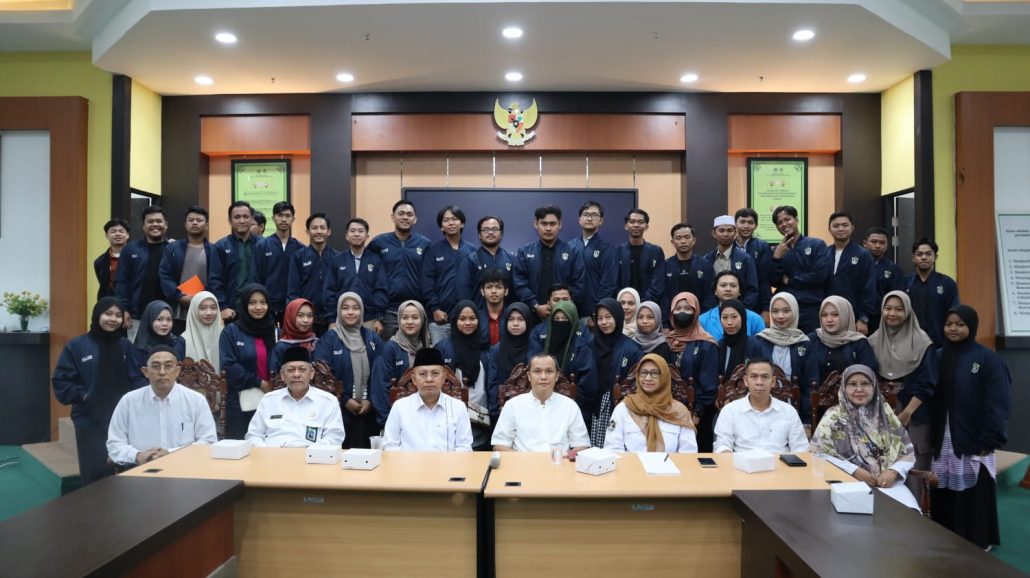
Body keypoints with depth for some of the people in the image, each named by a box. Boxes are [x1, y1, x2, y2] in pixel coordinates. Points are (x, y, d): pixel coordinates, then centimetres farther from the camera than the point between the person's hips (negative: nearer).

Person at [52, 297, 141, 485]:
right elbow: (61, 381, -2)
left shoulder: (126, 346, 7)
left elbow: (136, 379, 8)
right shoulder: (77, 346, -2)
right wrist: (81, 396, -12)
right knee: (94, 475, 4)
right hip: (89, 421, -2)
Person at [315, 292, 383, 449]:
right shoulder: (328, 339, -1)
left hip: (368, 409, 3)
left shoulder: (373, 338, 7)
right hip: (339, 410, -2)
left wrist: (370, 400, -5)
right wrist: (344, 400, -11)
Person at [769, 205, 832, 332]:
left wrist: (790, 281, -3)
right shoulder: (776, 251, 11)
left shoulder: (817, 245, 1)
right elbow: (773, 282, 2)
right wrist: (777, 257, -11)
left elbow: (820, 275, -11)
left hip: (812, 310, -3)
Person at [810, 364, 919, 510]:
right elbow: (818, 454, -7)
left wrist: (893, 472, -7)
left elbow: (907, 452, 13)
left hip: (887, 482, 3)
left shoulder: (885, 413, 13)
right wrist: (854, 471, -15)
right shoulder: (833, 416, 2)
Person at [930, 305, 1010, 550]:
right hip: (943, 443, 4)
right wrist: (932, 437, 3)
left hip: (974, 443, -4)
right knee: (945, 497, 8)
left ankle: (979, 542, 18)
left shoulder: (988, 360, -5)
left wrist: (989, 441, -14)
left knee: (974, 497, 2)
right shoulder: (938, 357, 9)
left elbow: (997, 405, -9)